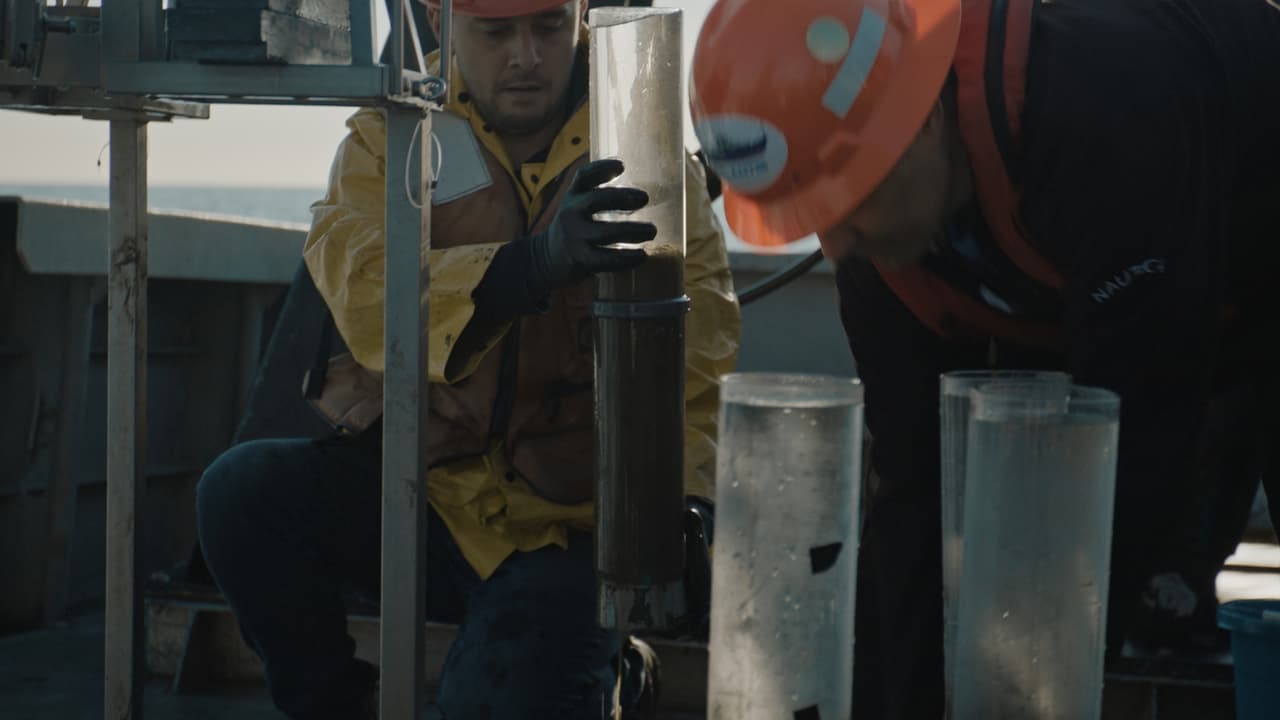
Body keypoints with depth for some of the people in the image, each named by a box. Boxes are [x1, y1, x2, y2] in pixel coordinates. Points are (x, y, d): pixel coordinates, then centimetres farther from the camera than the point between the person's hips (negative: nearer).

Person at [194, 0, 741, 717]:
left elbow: (694, 348, -9)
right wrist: (536, 263, -38)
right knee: (242, 491, -23)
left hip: (566, 521, -2)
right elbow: (364, 294, -21)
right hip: (420, 484, 3)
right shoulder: (388, 137, 1)